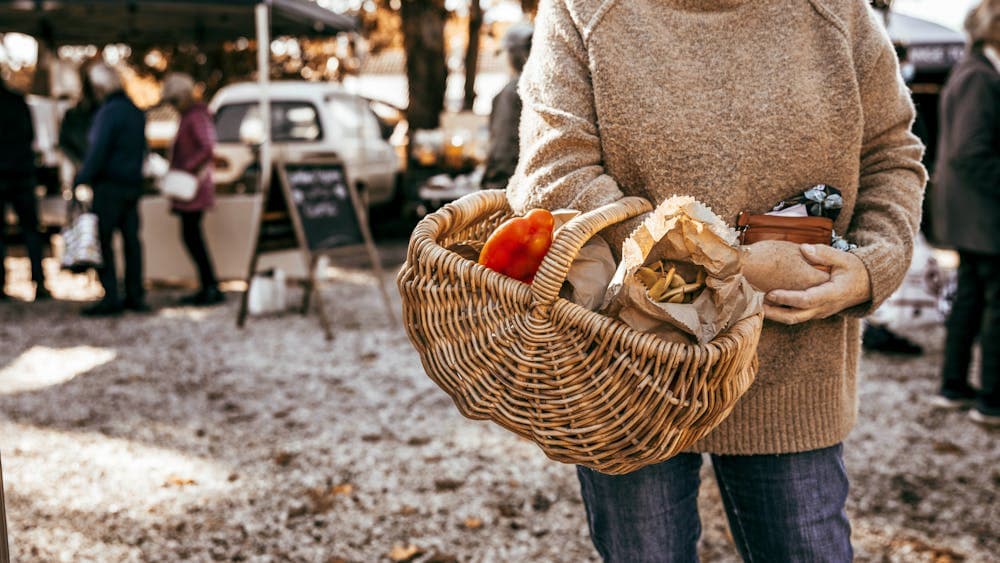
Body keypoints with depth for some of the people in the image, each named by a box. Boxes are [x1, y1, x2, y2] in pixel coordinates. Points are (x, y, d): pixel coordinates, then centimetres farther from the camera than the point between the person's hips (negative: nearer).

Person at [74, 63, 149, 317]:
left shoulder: (109, 112, -14)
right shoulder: (136, 111, 13)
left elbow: (98, 152, -18)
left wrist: (81, 179, -12)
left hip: (109, 186, -8)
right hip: (133, 186, 8)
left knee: (103, 241, -4)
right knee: (131, 239, 9)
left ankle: (111, 298, -6)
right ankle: (135, 295, 12)